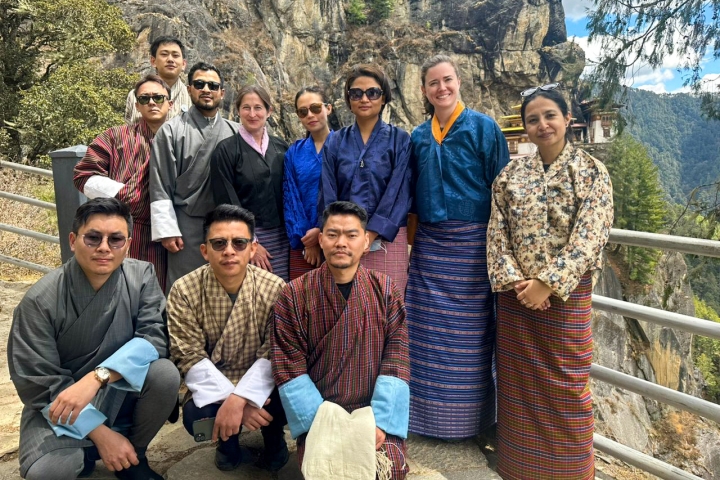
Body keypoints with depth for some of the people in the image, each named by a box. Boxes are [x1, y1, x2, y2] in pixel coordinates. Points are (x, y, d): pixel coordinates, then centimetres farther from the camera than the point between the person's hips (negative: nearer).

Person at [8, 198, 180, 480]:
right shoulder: (40, 300, -19)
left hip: (120, 391, 2)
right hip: (58, 403, -2)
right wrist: (101, 433, -20)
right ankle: (90, 451, 8)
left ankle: (134, 454, 0)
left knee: (165, 374, -27)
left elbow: (154, 337, -19)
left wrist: (97, 377, -35)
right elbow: (37, 384, -16)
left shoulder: (142, 276, -12)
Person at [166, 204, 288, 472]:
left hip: (260, 384, 0)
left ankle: (273, 437, 10)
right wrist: (228, 398, -26)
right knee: (196, 418, -30)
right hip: (211, 388, 0)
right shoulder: (184, 292, -13)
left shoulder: (275, 289, -14)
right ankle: (228, 441, 10)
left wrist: (240, 398, -30)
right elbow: (189, 357, -15)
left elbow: (274, 354, -16)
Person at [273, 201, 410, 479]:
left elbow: (396, 363, -4)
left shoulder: (386, 291, -1)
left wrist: (380, 422, -14)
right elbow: (289, 370, -6)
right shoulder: (293, 296, -5)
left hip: (375, 414, 1)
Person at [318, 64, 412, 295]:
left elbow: (399, 192, -6)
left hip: (386, 239, -2)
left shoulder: (399, 140, 3)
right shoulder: (335, 142, 9)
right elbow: (328, 194, 4)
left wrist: (371, 235, -15)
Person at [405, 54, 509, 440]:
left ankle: (468, 417, 21)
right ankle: (429, 415, 22)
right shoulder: (418, 137, 12)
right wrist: (412, 234, 10)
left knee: (468, 334, 3)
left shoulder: (483, 128, -1)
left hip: (471, 244, -4)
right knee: (427, 334, 6)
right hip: (428, 245, 4)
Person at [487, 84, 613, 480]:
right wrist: (514, 281, -11)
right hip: (515, 295, 3)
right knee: (518, 382, 12)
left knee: (564, 386, 6)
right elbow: (496, 234, 1)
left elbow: (589, 238, -12)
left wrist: (547, 284, -19)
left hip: (566, 295, -3)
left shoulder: (592, 172, -3)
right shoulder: (510, 174, 6)